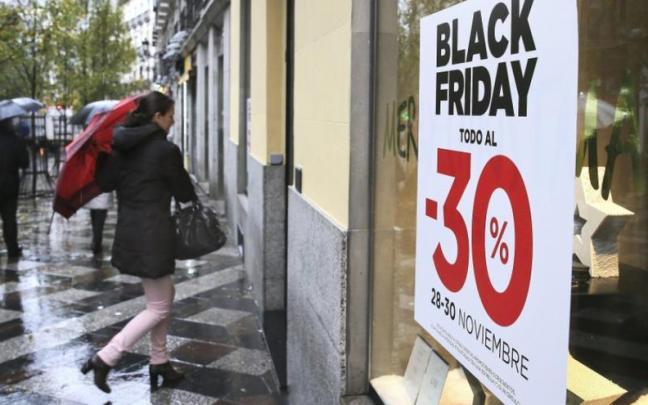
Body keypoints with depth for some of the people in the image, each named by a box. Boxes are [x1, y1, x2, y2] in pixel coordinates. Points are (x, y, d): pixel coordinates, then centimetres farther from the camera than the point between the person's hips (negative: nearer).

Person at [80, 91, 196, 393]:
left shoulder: (123, 145, 6)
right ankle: (104, 359, -2)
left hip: (129, 230, 9)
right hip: (152, 234, -8)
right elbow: (185, 194, -4)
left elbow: (104, 182, 2)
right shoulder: (166, 150, -15)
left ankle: (159, 362, 27)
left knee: (164, 295, 21)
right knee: (158, 308, 3)